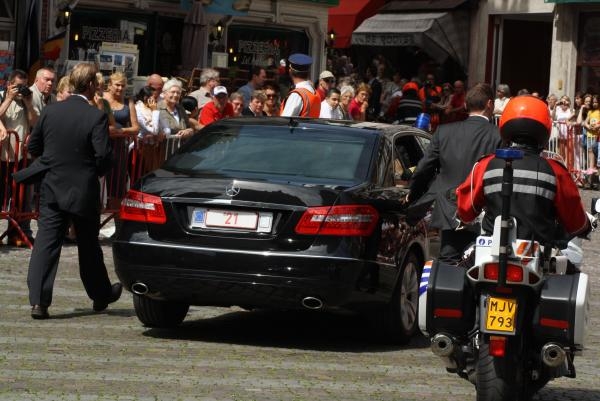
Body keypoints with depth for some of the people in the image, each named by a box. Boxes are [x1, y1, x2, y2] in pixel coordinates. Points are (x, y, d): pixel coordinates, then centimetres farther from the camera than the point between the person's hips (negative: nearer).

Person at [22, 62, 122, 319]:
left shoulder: (50, 112, 0)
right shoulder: (96, 118, -14)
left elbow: (33, 147, 8)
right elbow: (104, 156, -17)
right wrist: (98, 171, 5)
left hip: (51, 188, 3)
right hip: (83, 191, -3)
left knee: (46, 243, -1)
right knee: (88, 245, 14)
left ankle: (38, 301, -11)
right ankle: (101, 294, 31)